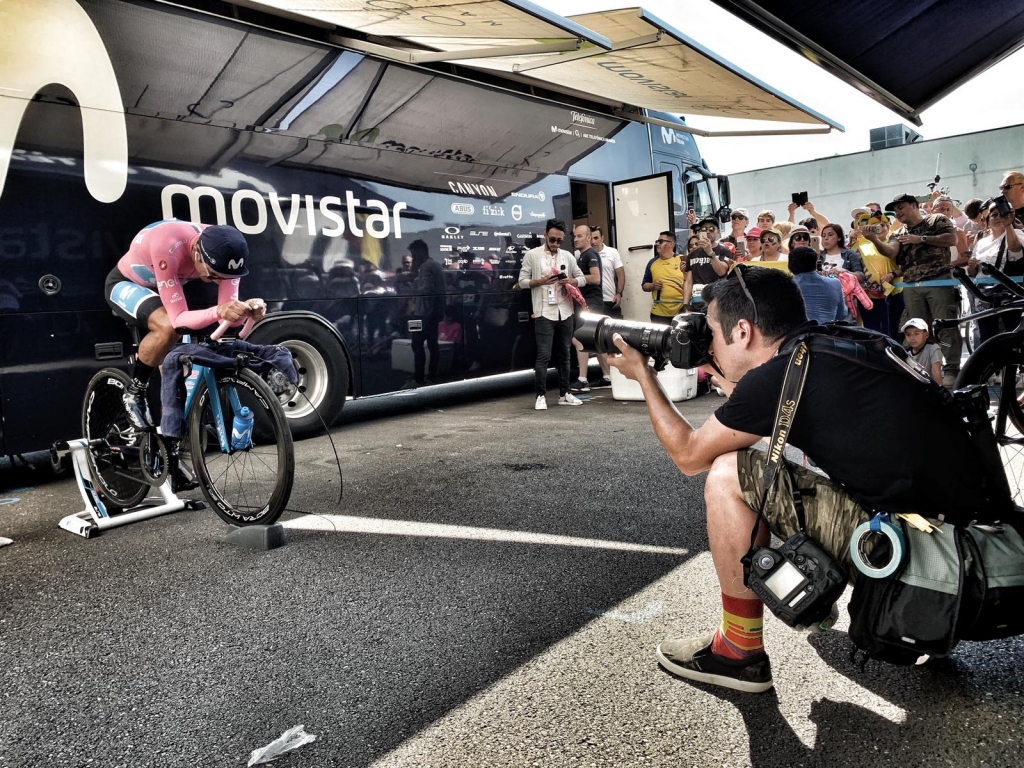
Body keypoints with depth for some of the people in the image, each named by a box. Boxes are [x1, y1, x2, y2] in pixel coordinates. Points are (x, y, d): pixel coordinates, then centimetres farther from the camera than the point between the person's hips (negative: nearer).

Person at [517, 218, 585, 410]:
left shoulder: (568, 256, 10)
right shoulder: (532, 255, 1)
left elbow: (582, 278, 13)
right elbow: (522, 282, -1)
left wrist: (571, 281, -8)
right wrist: (540, 281, -17)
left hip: (565, 313, 4)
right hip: (544, 313, -4)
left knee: (564, 355, 10)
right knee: (543, 356, -6)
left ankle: (564, 394, 19)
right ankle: (541, 396, 0)